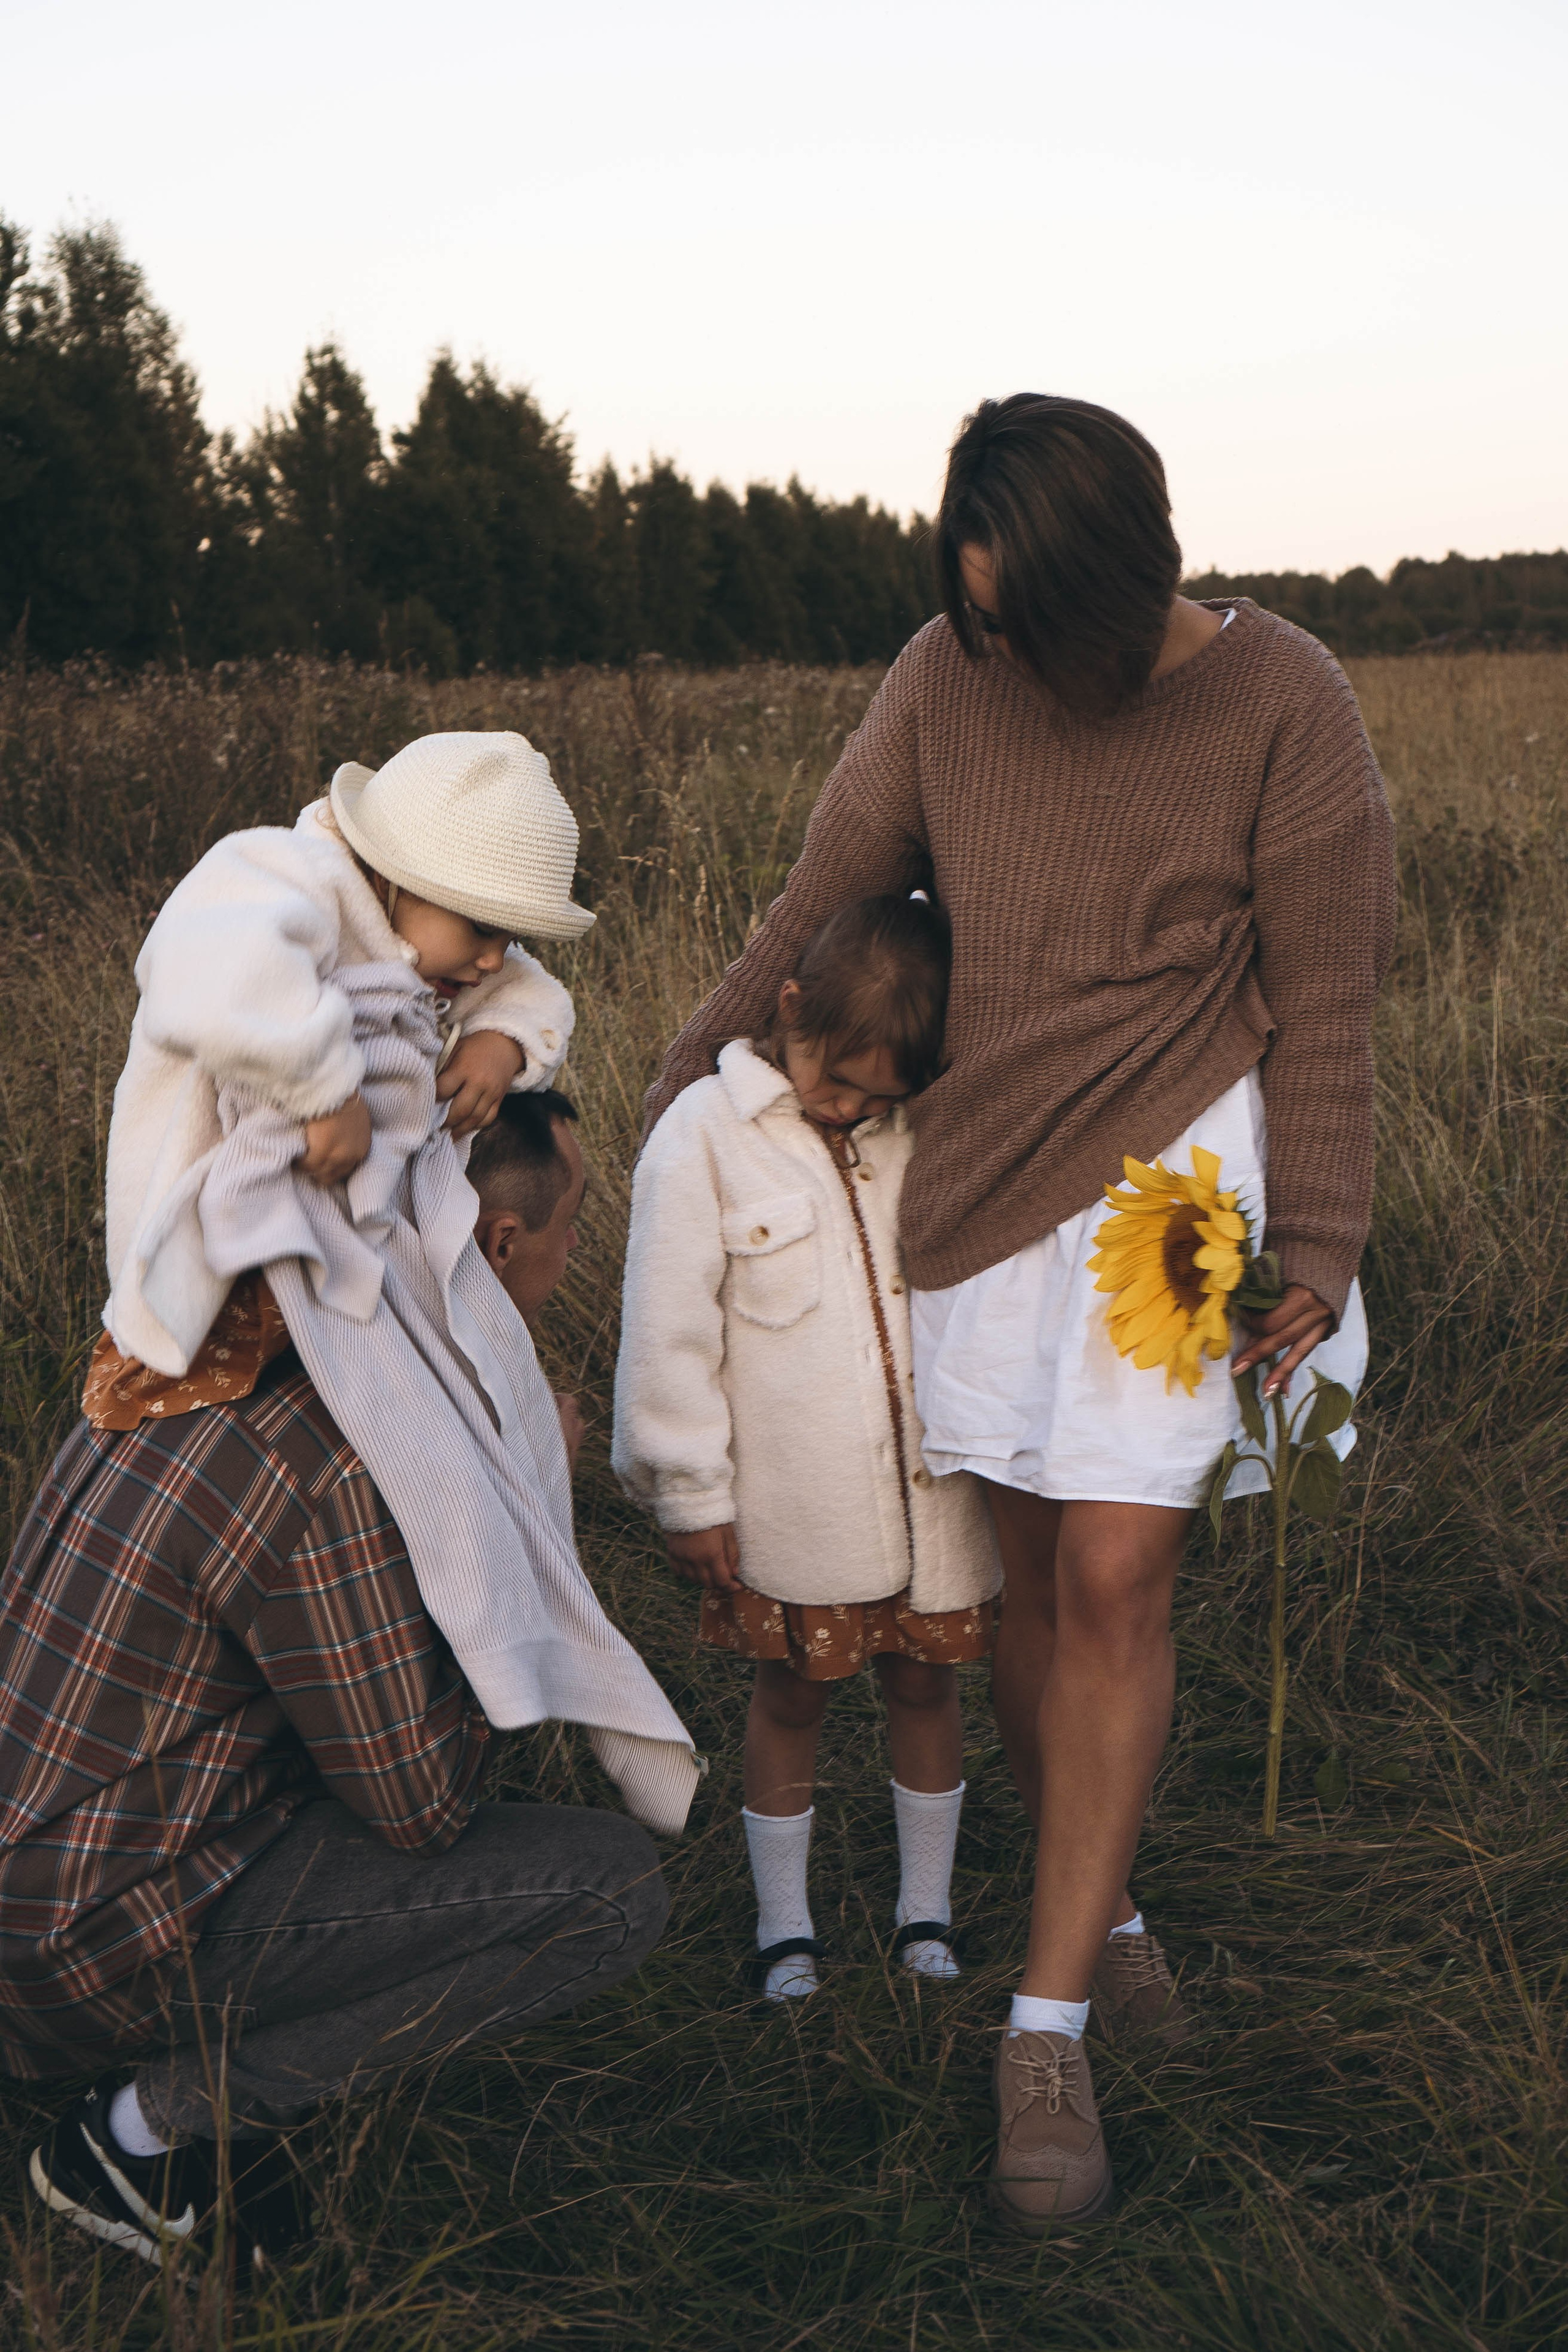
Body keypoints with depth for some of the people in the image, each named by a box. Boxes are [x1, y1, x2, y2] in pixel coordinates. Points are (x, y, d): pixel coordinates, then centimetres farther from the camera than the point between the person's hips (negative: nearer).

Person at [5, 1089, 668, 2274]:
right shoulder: (333, 1470, -26)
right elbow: (422, 1808, -15)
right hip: (102, 1943, -9)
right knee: (618, 1886, -13)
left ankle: (231, 2076, 11)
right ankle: (148, 2125, -3)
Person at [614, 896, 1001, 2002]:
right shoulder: (707, 1135, -11)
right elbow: (669, 1331, -8)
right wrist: (692, 1494, -6)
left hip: (931, 1490, 3)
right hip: (790, 1506, -2)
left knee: (924, 1684, 15)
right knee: (791, 1695, 12)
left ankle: (927, 1910, 35)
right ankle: (783, 1920, 31)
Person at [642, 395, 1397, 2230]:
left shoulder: (1281, 702, -8)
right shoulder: (946, 678, 0)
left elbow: (1322, 999, -4)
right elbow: (823, 903, 11)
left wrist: (1318, 1246, -5)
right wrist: (690, 1083, 15)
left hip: (1181, 1161, -3)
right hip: (983, 1166, 4)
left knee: (1116, 1580, -9)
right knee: (1035, 1573, 8)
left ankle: (1047, 2030, 1)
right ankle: (1100, 1913, 28)